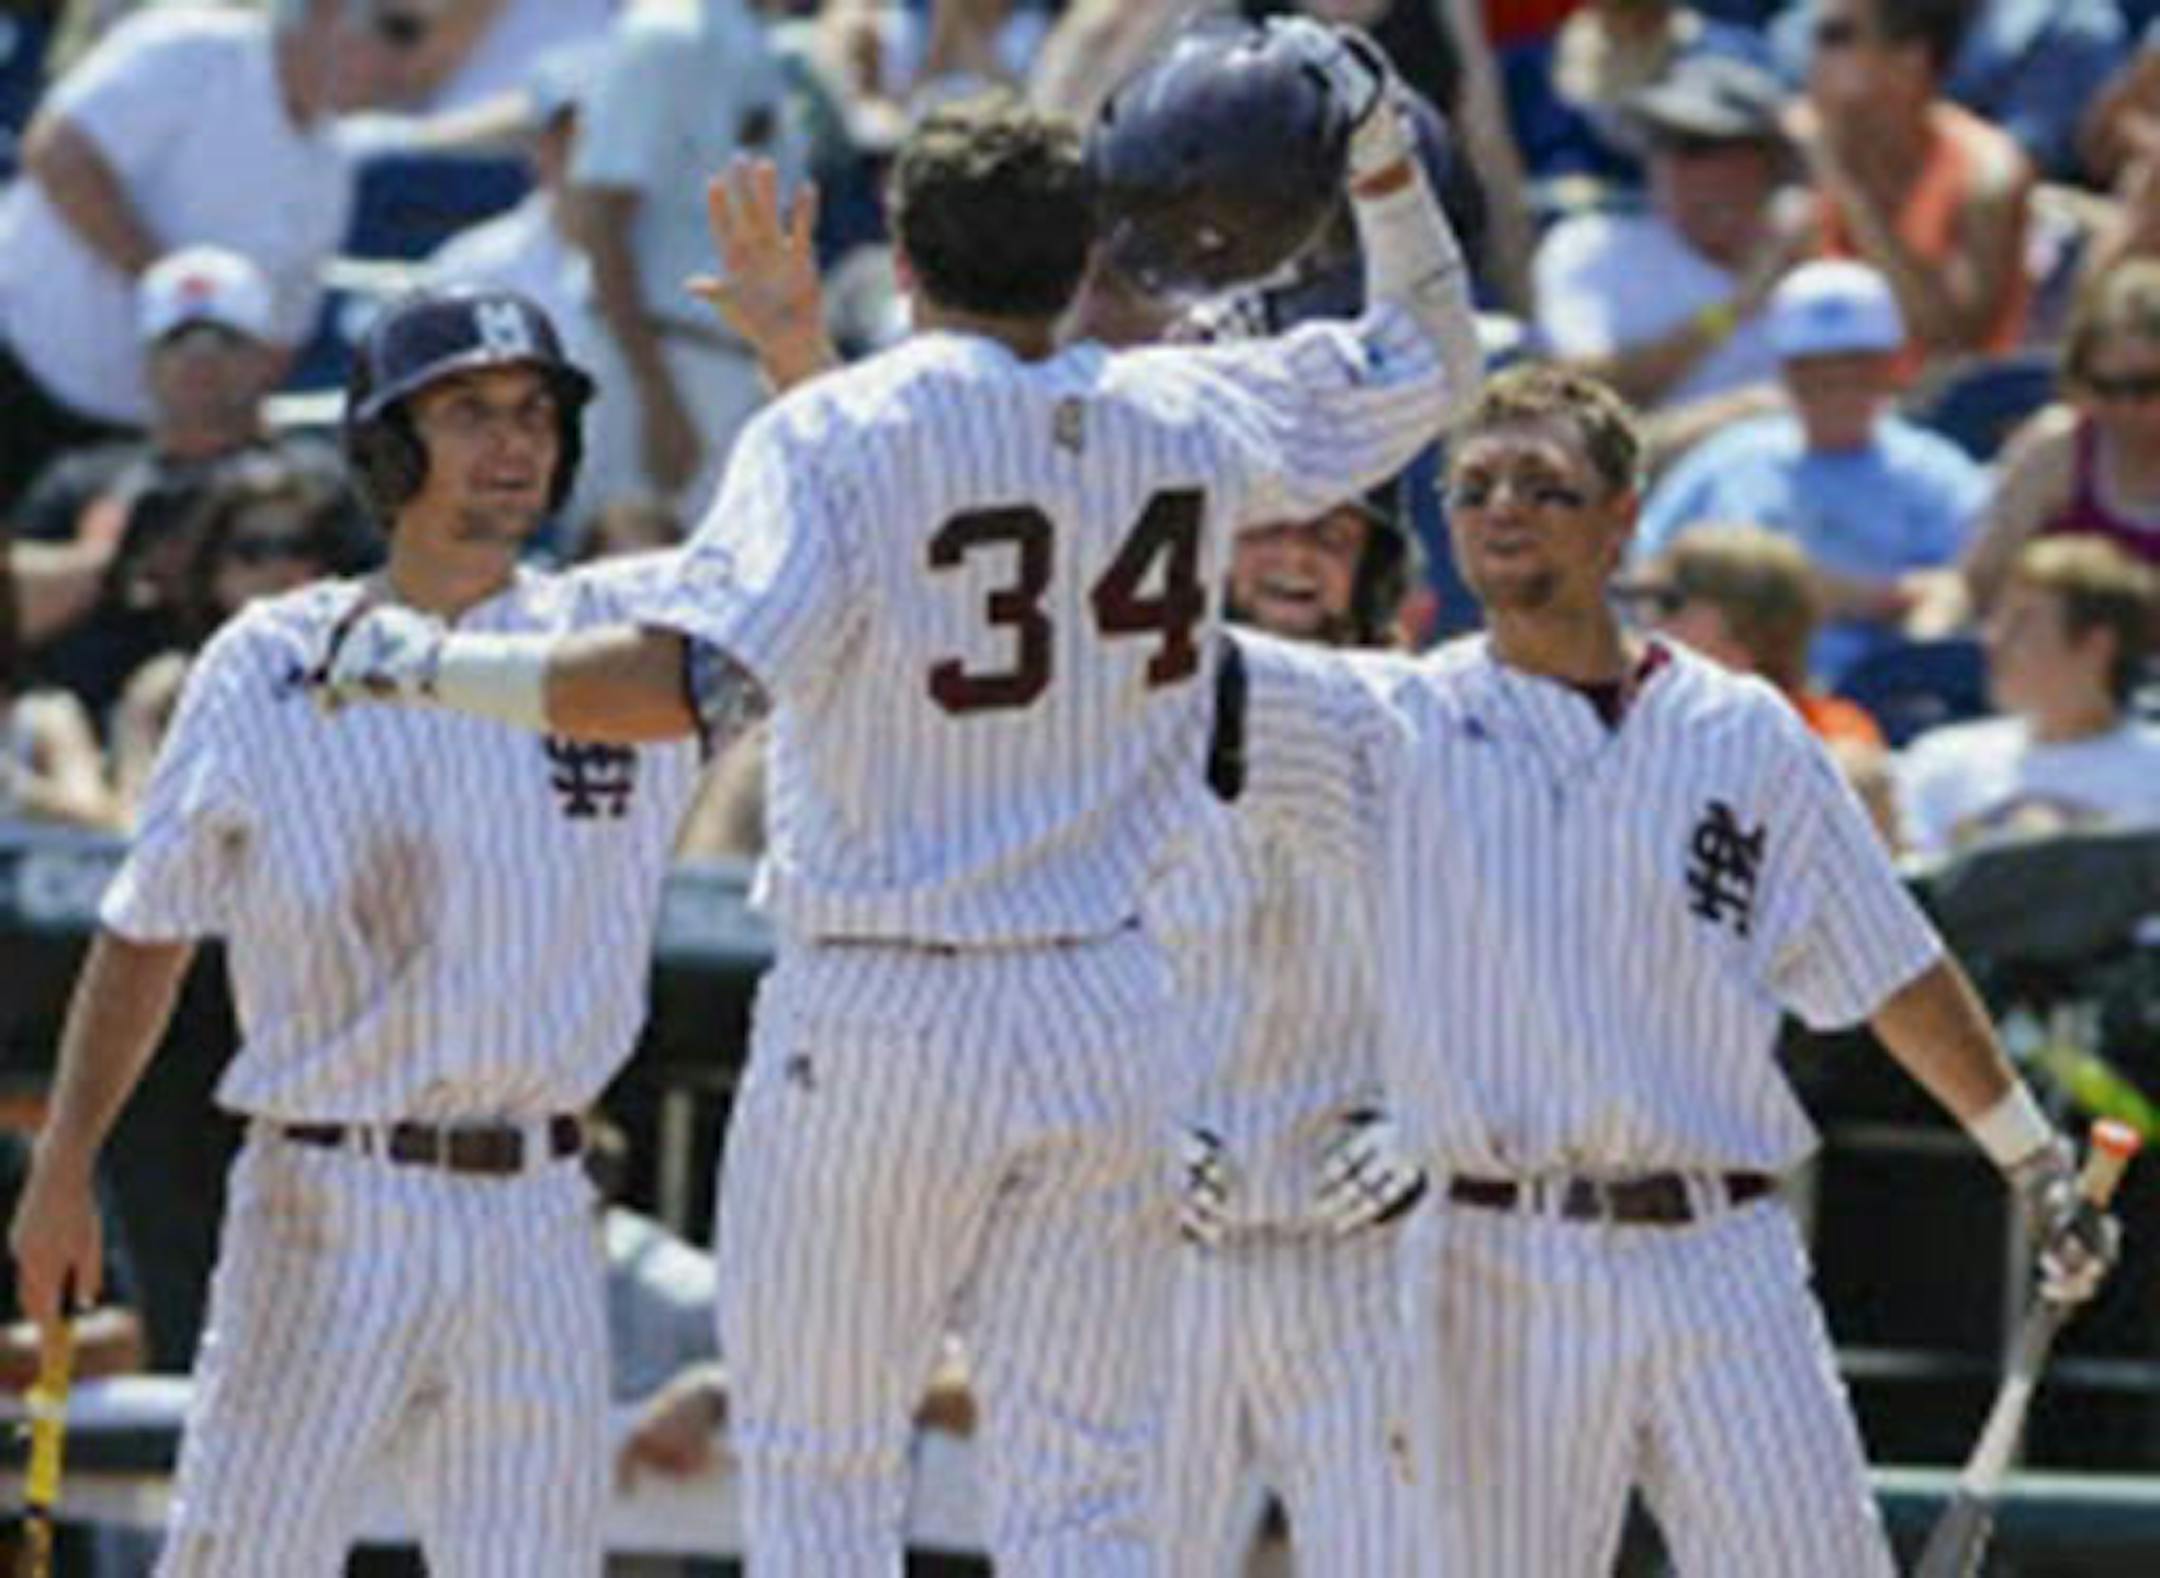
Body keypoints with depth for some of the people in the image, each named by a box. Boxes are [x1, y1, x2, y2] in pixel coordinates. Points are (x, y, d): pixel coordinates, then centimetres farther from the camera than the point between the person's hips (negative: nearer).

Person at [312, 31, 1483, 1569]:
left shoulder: (834, 434, -11)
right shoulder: (1192, 419, 3)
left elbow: (685, 677, -24)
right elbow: (1435, 363, 19)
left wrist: (431, 665, -15)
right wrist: (1380, 143, 17)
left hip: (880, 1021, -4)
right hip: (1109, 1020, 4)